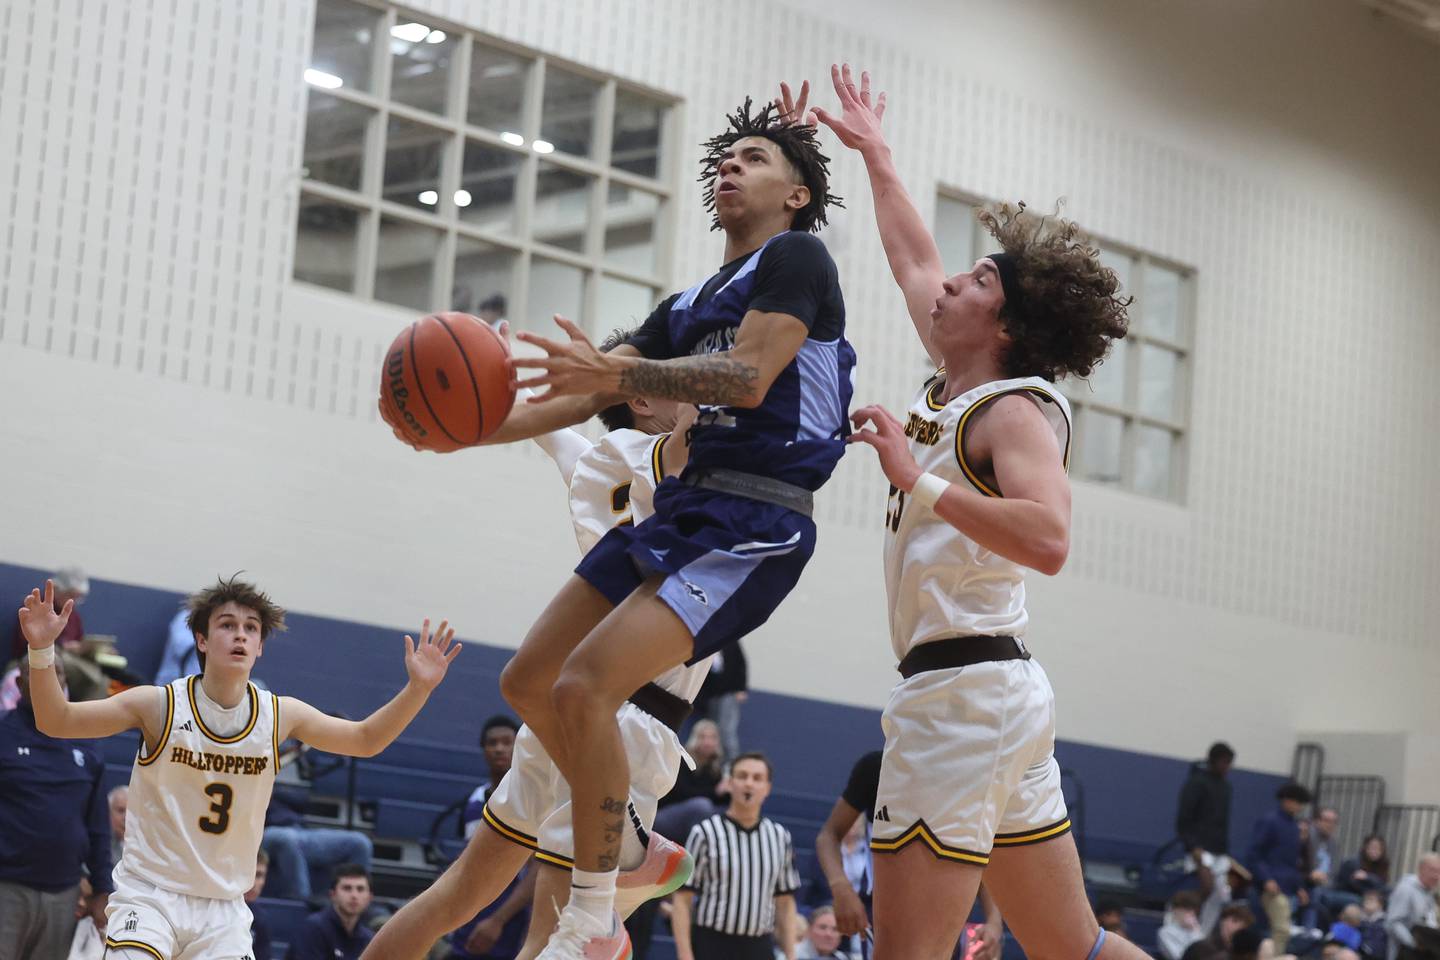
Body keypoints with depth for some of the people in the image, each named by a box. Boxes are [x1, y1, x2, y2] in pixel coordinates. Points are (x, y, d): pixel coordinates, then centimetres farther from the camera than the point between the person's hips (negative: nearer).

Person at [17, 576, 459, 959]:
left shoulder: (280, 716, -1)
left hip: (224, 906, 3)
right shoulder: (160, 705, -10)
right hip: (149, 893, -3)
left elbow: (366, 739, 9)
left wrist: (418, 688, -5)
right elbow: (56, 721, -9)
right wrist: (42, 651, -26)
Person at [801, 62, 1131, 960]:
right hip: (1000, 687, 9)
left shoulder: (1018, 412, -9)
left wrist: (922, 483, -28)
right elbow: (914, 258, 31)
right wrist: (873, 151, 40)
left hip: (963, 689, -9)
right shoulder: (955, 386, 15)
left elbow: (1047, 539, -28)